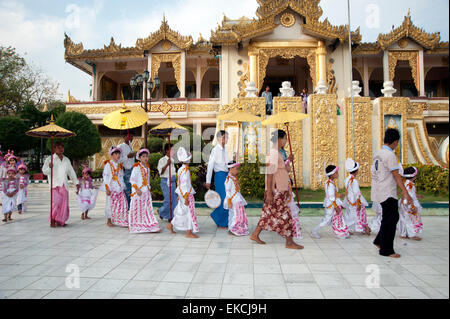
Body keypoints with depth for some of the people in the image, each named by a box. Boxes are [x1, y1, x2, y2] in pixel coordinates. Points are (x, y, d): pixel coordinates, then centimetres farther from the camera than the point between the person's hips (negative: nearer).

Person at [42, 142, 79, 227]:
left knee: (64, 203, -1)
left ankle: (60, 221, 9)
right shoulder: (50, 159, 4)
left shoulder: (66, 160, 18)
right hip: (55, 185, -4)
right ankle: (52, 220, -5)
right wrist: (49, 167, -22)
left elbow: (71, 172, 26)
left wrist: (76, 182, 24)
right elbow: (44, 171, 0)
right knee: (56, 202, -18)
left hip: (64, 185, 5)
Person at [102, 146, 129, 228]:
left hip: (119, 188, 5)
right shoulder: (108, 164, -3)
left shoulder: (120, 165, 14)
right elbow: (105, 177, -7)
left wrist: (122, 187, 14)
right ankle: (109, 221, 14)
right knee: (111, 204, 1)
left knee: (123, 204, -2)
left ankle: (120, 221, 7)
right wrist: (107, 188, -13)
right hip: (111, 188, -5)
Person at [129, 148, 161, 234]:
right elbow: (132, 179, -12)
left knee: (148, 209, 5)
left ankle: (151, 226, 8)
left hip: (146, 191, 6)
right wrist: (137, 189, -19)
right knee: (138, 210, 1)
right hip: (138, 192, -6)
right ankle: (136, 227, 12)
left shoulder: (147, 167, 13)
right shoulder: (136, 167, -8)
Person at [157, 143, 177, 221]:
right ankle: (161, 212, 18)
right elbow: (161, 172, -15)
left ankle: (171, 216, 14)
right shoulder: (162, 160, -7)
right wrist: (167, 164, -24)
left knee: (174, 199, 4)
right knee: (168, 199, -8)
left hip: (172, 181, 7)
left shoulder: (172, 160, 13)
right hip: (165, 181, -7)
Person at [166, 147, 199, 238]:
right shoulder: (186, 171, -20)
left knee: (181, 211, 20)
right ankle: (189, 232, 6)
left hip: (182, 194, 9)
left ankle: (171, 225, 30)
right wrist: (186, 198, -19)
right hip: (187, 195, -9)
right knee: (190, 212, -1)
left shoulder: (180, 169, 8)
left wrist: (179, 195, 24)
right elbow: (185, 185, -22)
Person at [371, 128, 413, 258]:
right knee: (390, 221, 0)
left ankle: (379, 241, 27)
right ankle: (386, 250, 9)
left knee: (393, 217, 20)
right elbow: (396, 176, -17)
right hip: (388, 194, -9)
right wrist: (406, 193, -16)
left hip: (379, 192, 9)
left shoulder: (378, 154, 11)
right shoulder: (390, 155, -15)